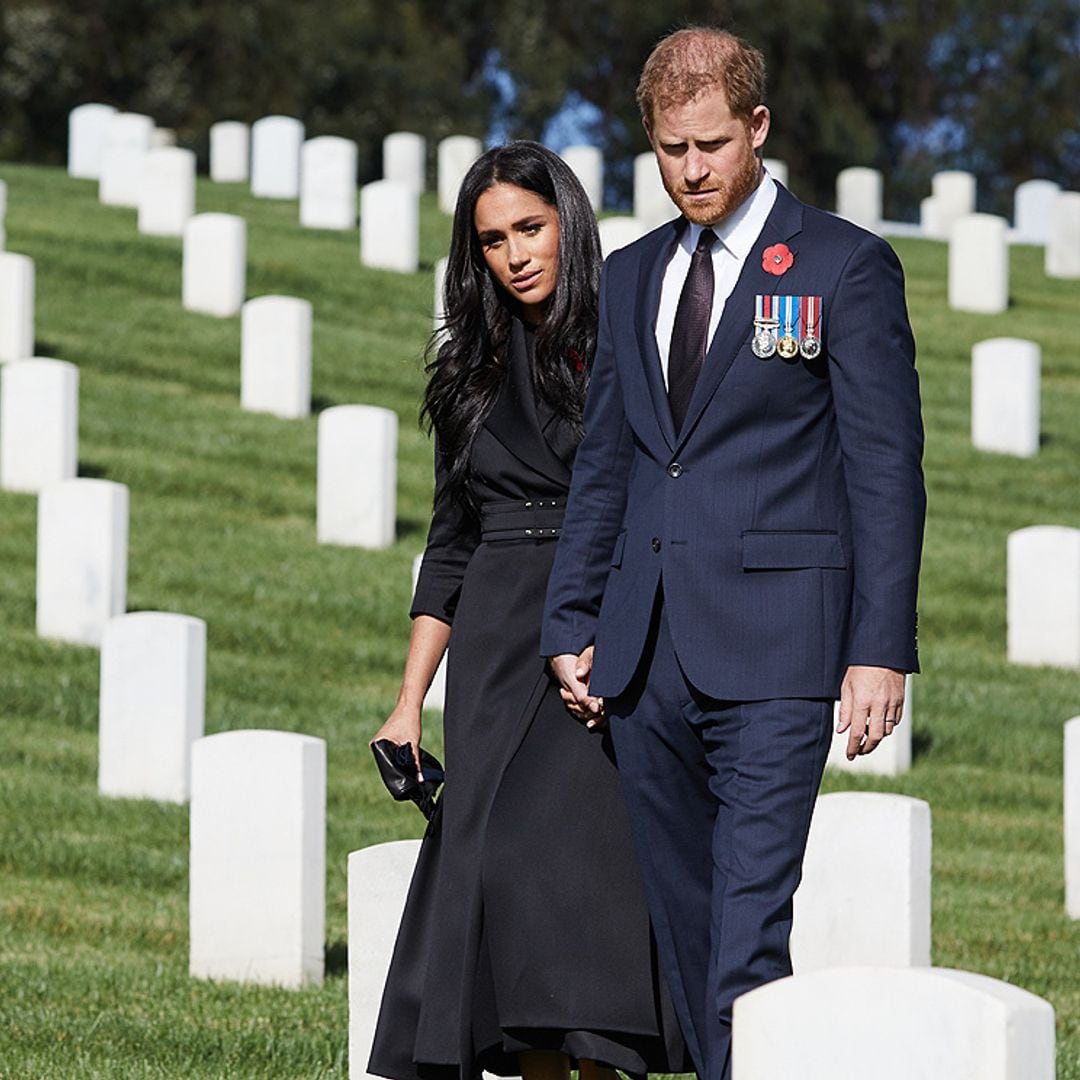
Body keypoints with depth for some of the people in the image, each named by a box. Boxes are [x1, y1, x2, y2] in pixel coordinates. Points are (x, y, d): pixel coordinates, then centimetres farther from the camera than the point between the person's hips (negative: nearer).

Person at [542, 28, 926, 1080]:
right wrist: (572, 624, 14)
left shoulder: (845, 265, 0)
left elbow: (886, 470, -3)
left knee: (749, 930, -13)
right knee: (684, 924, 9)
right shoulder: (632, 276, 17)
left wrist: (880, 648, -10)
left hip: (773, 649, -6)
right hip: (646, 657, 6)